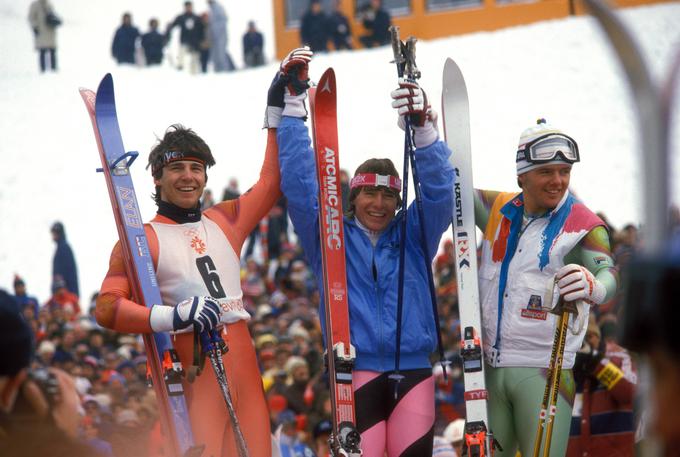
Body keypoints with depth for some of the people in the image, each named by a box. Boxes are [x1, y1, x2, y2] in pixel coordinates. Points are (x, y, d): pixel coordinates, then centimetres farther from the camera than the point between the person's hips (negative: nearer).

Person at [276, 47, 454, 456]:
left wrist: (423, 129, -16)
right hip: (356, 373, -2)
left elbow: (439, 192, 0)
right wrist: (294, 104, -3)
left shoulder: (413, 236, 12)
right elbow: (300, 184, 3)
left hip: (414, 372, 2)